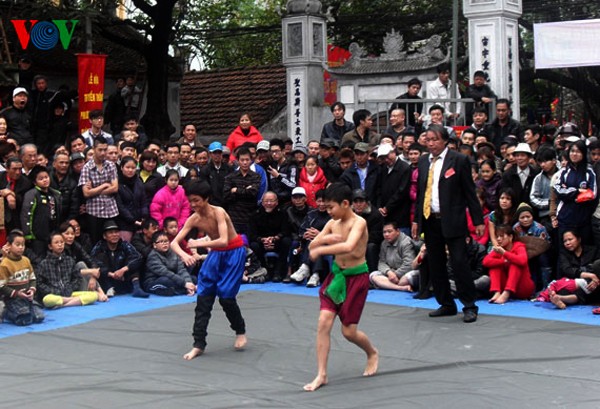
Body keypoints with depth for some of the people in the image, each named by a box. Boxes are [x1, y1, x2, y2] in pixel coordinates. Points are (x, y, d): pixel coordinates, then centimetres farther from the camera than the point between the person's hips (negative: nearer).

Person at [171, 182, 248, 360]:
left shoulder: (218, 212, -25)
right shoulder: (193, 219, -10)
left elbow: (224, 241, -35)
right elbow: (174, 243, -13)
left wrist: (199, 244, -33)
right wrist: (183, 254, -34)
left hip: (234, 252, -5)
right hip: (215, 253, 5)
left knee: (226, 296, -10)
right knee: (203, 297, -3)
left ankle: (240, 331, 19)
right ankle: (199, 345, 3)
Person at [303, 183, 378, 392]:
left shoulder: (359, 222, -18)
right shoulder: (333, 223, 2)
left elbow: (348, 246, -37)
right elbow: (312, 247, 2)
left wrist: (321, 249, -30)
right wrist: (324, 238, -19)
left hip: (356, 278, -6)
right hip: (336, 275, 6)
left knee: (348, 331, 1)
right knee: (324, 322, -6)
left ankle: (372, 353, 33)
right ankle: (321, 375, 0)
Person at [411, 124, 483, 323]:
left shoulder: (458, 160, -5)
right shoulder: (423, 161, 11)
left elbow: (469, 192, -4)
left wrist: (478, 220, -6)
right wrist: (416, 220, 13)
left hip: (452, 221, -5)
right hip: (430, 221, 6)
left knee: (459, 262, -7)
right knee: (435, 265, 9)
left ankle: (469, 306, 3)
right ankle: (446, 304, 20)